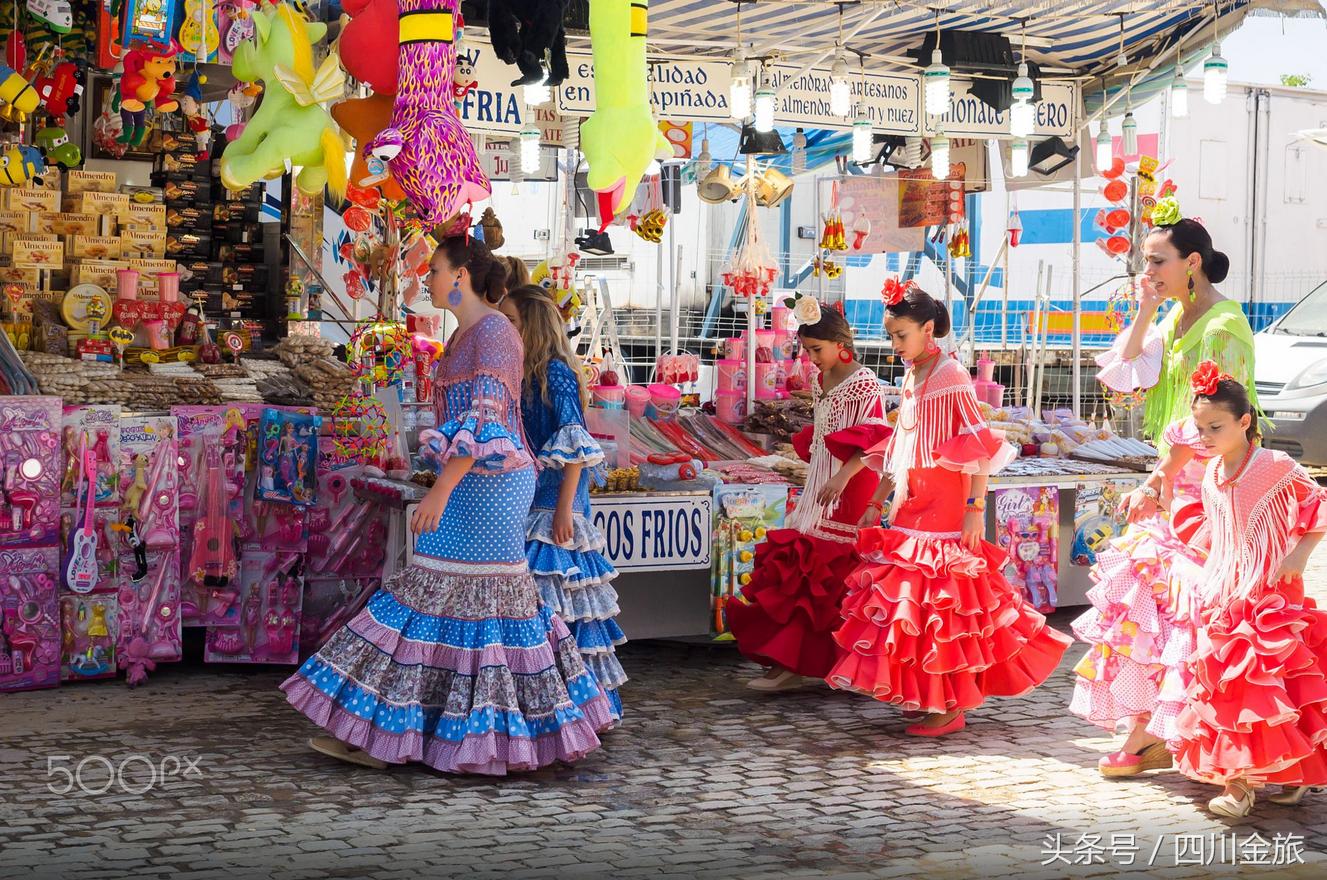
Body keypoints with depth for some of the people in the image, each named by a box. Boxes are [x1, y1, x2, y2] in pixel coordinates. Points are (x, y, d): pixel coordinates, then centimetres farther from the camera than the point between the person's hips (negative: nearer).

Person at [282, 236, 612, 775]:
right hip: (473, 486, 10)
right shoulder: (466, 335, 16)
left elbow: (485, 420, -23)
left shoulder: (493, 332, -14)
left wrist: (441, 490, -27)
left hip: (488, 484, -10)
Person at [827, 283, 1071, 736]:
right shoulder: (909, 379, 13)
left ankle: (952, 705, -1)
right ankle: (924, 694, 16)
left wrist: (975, 507, -20)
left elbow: (980, 445, -14)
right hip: (909, 508, 8)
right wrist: (876, 503, 21)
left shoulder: (952, 376, -10)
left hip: (944, 510, -8)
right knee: (909, 594, 7)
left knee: (941, 598, -7)